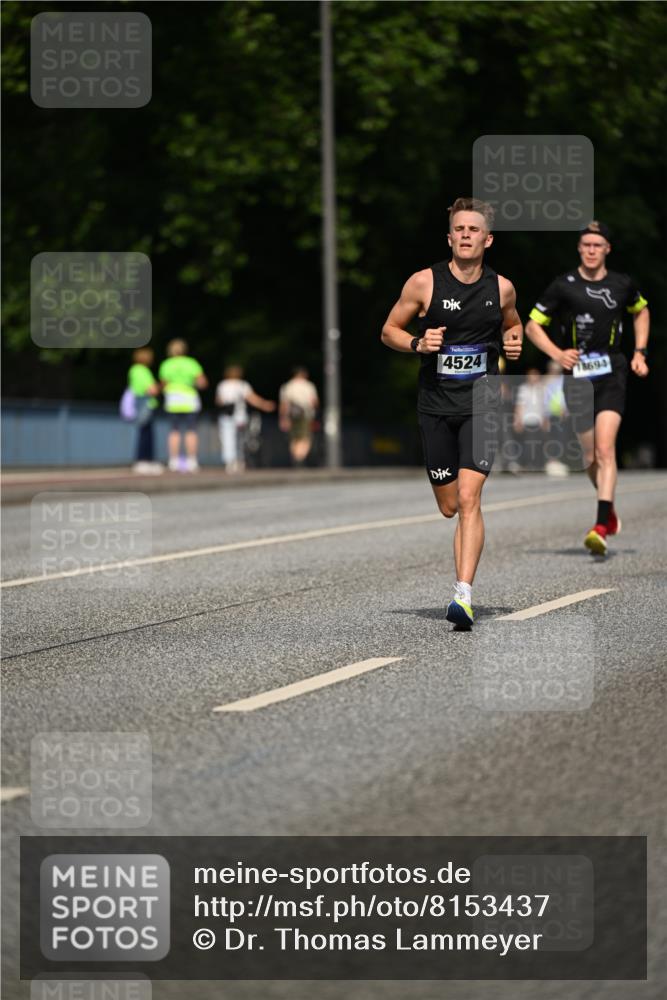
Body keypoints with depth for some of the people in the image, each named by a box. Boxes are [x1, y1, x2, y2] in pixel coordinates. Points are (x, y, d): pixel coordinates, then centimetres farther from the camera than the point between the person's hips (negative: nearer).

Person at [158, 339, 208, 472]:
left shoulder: (166, 365, 4)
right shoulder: (192, 363, -1)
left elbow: (164, 385, 6)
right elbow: (202, 382, -7)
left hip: (172, 400, 2)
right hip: (190, 400, -2)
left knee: (174, 431, 6)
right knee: (191, 431, 0)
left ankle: (174, 462, 1)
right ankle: (191, 462, -4)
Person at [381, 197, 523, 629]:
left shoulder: (502, 288, 2)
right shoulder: (425, 282, -4)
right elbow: (389, 330, 6)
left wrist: (514, 341, 1)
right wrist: (417, 343, -14)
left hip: (481, 403, -1)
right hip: (436, 405, 1)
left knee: (469, 499, -16)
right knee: (449, 507, 8)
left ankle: (465, 594, -18)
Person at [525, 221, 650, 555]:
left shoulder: (622, 284, 4)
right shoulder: (563, 286, -1)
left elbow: (641, 311, 26)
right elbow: (532, 326, 4)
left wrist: (639, 353, 15)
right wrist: (557, 353, -12)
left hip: (612, 374, 0)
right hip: (577, 374, 0)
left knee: (605, 449, -16)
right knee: (590, 456, 6)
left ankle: (601, 527, -21)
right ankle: (609, 509, 33)